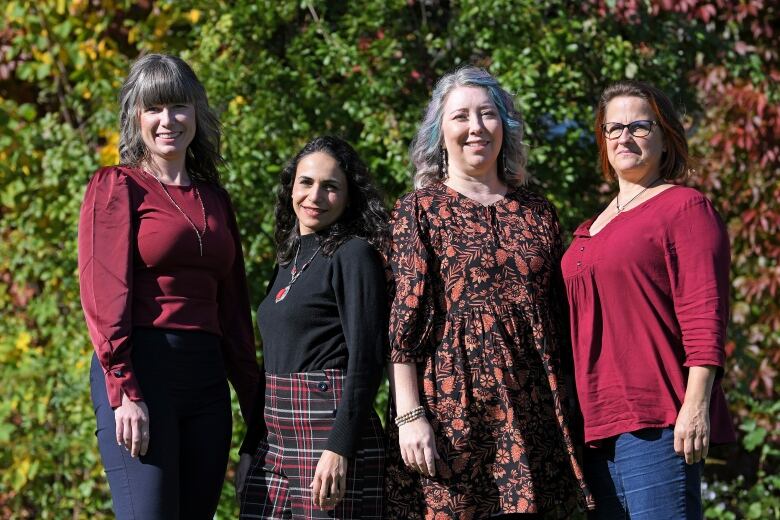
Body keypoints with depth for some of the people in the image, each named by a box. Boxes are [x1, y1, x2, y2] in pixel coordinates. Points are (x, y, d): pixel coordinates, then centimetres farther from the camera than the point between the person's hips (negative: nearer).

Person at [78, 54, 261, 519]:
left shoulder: (215, 200, 18)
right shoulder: (117, 187, 1)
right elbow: (103, 296, -8)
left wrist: (255, 402, 15)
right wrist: (124, 392, -17)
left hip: (206, 377, 6)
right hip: (139, 371, -6)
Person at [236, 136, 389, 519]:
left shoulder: (354, 254, -5)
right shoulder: (289, 260, 17)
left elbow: (366, 358, -13)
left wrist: (340, 448, -21)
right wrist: (250, 448, 18)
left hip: (329, 428, -7)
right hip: (274, 435, 7)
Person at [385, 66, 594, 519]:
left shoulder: (537, 212, 14)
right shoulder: (420, 210, 4)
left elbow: (561, 320, 17)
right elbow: (404, 318, -4)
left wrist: (566, 408, 11)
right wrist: (409, 414, -12)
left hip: (529, 413, 3)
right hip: (451, 407, -3)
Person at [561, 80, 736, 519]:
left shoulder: (685, 207, -2)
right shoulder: (591, 229, 21)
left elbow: (704, 315, -11)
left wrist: (696, 404, -19)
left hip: (656, 421, -8)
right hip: (599, 423, 8)